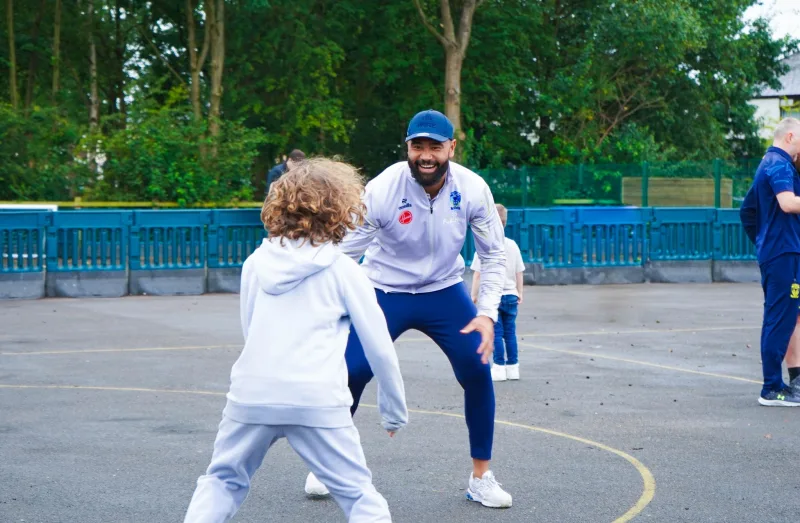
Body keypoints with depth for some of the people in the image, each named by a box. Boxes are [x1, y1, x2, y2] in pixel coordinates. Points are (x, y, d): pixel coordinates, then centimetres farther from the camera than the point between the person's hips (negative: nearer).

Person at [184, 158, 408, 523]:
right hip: (316, 400, -3)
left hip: (251, 394, 3)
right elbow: (379, 346, 7)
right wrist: (395, 409, 18)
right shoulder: (343, 268, 4)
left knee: (222, 482, 22)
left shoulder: (255, 262, 13)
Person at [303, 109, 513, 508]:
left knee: (478, 370, -11)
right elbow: (343, 254, -19)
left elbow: (493, 255, -6)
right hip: (385, 292, -2)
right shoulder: (382, 190, -26)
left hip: (444, 292, 2)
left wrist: (487, 313, -17)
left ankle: (481, 477, 6)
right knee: (351, 372, -12)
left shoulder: (473, 189, -18)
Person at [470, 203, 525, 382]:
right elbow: (519, 273, 10)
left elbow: (478, 274, -9)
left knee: (496, 333, -1)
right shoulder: (512, 245, 5)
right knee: (510, 332, 8)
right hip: (510, 294, 4)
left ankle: (499, 367, -1)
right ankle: (513, 367, 11)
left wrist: (474, 294, -2)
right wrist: (520, 292, 20)